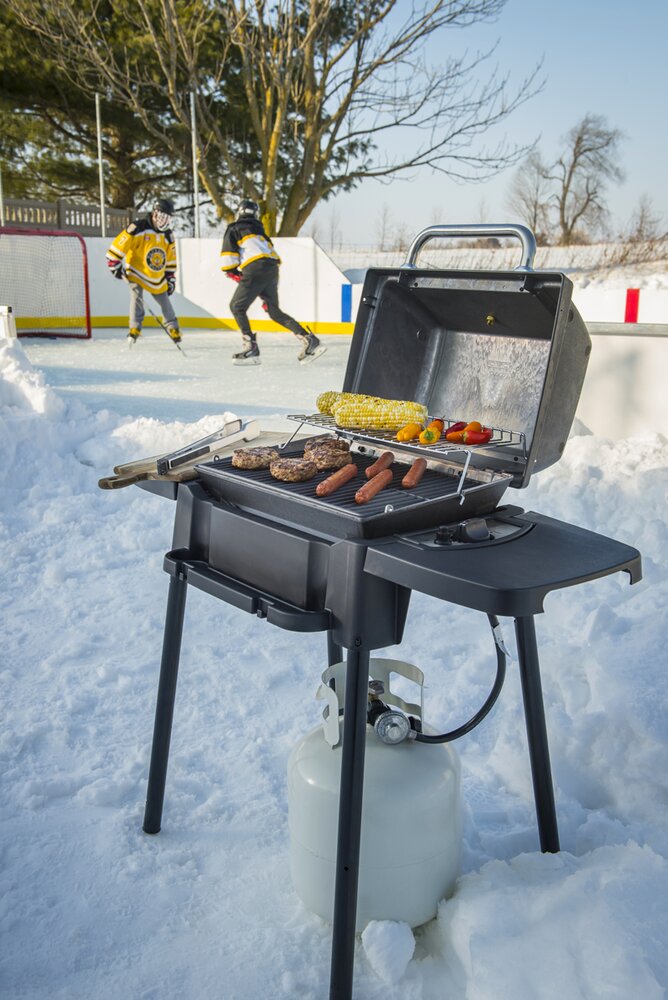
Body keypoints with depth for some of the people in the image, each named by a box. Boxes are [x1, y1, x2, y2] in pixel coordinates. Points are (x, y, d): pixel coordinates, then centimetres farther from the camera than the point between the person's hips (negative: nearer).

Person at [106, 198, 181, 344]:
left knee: (164, 300, 9)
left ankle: (172, 327, 26)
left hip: (157, 277, 5)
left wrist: (170, 278, 11)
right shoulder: (138, 228, -19)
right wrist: (115, 264, -16)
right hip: (136, 271, -5)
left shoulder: (168, 235, 2)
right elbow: (119, 245, -17)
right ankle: (135, 327, -9)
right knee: (136, 295, -20)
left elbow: (171, 258, 12)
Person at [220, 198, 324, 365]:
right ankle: (309, 339, 6)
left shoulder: (234, 228, 14)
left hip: (255, 269, -7)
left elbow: (229, 253, -1)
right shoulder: (261, 231, 33)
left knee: (237, 306, 2)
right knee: (274, 311, 15)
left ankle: (251, 349, -9)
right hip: (273, 270, 7)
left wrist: (232, 272, 12)